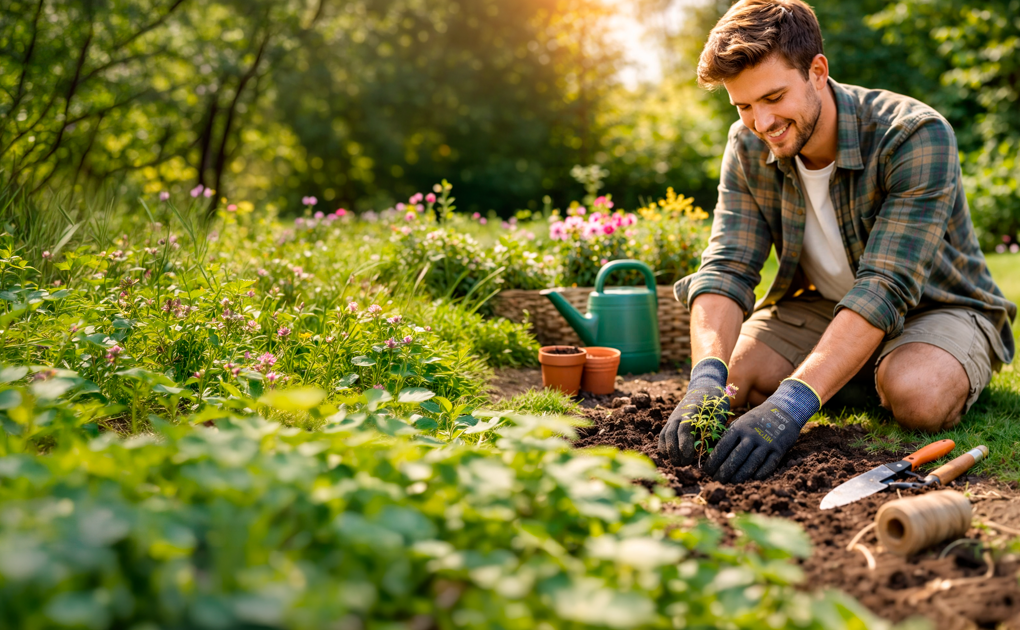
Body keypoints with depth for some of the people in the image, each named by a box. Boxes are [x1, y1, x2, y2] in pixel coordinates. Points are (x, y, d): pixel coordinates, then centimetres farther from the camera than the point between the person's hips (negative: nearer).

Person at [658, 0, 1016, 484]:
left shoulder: (916, 136, -29)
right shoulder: (748, 147, -12)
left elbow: (885, 289, -37)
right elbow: (727, 267, -19)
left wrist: (793, 402, -49)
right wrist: (706, 378, -40)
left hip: (939, 307, -4)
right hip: (822, 305, 5)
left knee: (915, 394, -36)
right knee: (733, 376, -21)